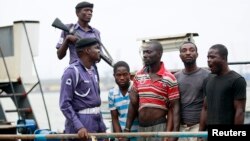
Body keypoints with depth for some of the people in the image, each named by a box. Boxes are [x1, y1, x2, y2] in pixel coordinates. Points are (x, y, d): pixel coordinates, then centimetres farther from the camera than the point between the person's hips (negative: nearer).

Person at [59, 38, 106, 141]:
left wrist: (102, 128, 18)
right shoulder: (72, 72, -13)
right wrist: (79, 127, -24)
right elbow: (65, 104, -17)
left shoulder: (93, 71, 14)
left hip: (95, 122, 9)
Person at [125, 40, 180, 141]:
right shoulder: (138, 76, 9)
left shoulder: (169, 79, -7)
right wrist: (127, 129, 8)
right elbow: (133, 104, 14)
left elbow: (172, 109, -7)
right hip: (140, 128, 5)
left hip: (159, 128, -5)